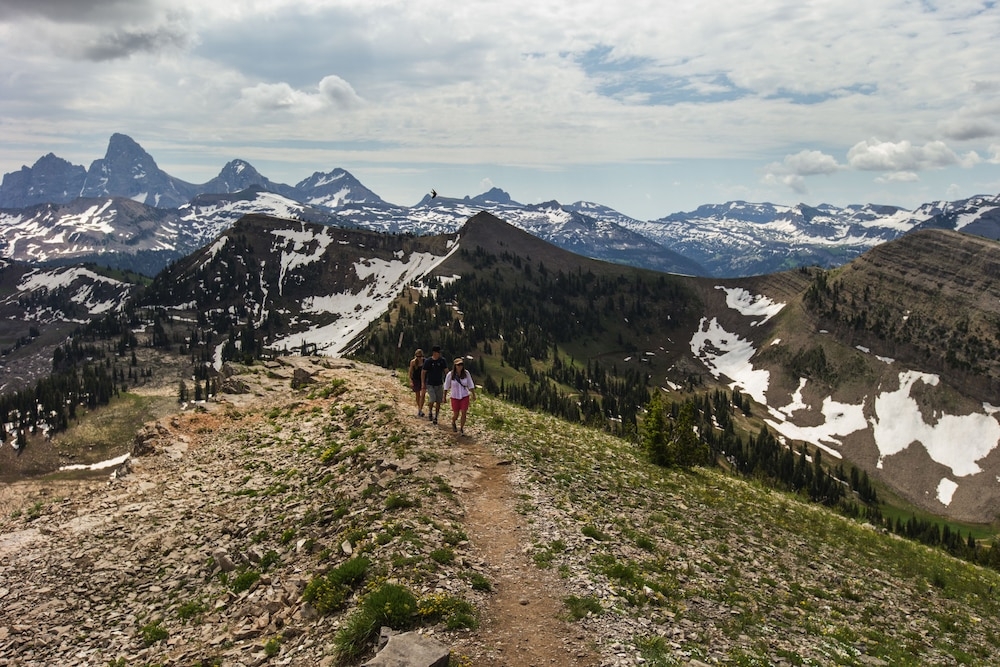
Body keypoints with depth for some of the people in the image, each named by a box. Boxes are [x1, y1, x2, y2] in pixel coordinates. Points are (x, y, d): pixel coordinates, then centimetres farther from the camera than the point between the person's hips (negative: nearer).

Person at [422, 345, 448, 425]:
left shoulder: (442, 360, -3)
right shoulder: (428, 361, -9)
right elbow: (423, 373, -3)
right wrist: (423, 385, -5)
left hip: (439, 384, 3)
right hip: (430, 384, -3)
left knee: (438, 402, 5)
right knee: (432, 400, -17)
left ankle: (435, 417, 21)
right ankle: (430, 412, 12)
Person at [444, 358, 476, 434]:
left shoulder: (466, 373, -11)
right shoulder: (450, 374, -14)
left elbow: (470, 385, 0)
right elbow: (446, 386, -2)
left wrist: (473, 395, 4)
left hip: (465, 396, 1)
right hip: (455, 397, -1)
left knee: (463, 413, -5)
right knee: (456, 415, 9)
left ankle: (461, 429, 16)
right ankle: (453, 423, 44)